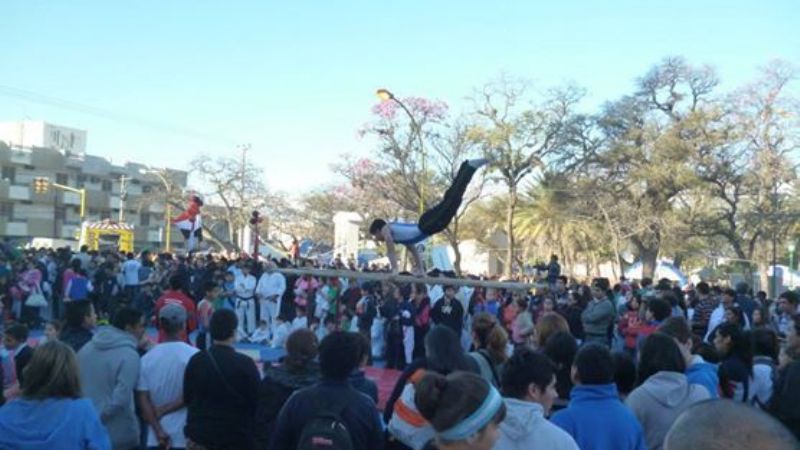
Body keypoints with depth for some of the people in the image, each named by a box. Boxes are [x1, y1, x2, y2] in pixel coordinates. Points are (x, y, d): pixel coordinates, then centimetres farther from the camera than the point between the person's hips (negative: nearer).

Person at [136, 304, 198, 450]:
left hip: (156, 437, 3)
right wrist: (164, 410, -5)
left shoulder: (147, 358, 1)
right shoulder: (194, 355, -10)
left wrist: (158, 431, -6)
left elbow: (143, 398, -3)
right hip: (187, 435, -3)